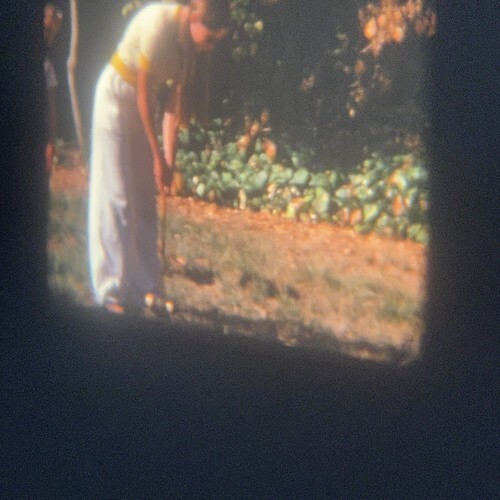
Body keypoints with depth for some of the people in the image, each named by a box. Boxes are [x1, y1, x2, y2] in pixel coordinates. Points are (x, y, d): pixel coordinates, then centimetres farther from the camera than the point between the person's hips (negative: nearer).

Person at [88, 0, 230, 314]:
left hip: (142, 103, 7)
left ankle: (145, 288, 13)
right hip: (118, 97, -7)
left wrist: (169, 158, -8)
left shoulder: (194, 42, -7)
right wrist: (158, 157, -18)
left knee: (144, 201, 8)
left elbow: (175, 101, -4)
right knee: (116, 197, -7)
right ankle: (113, 291, -3)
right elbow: (143, 93, -24)